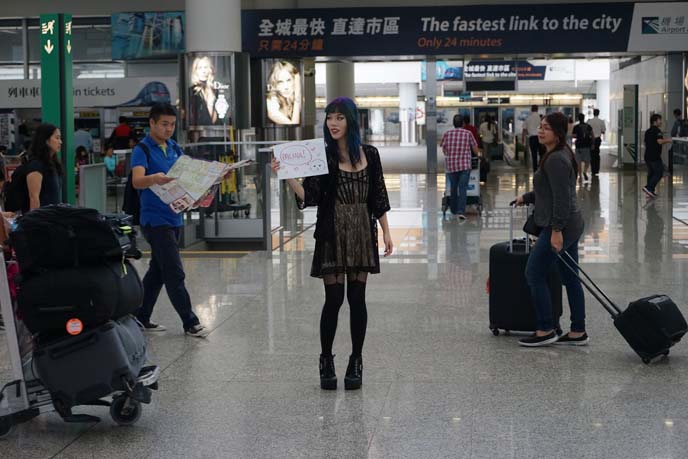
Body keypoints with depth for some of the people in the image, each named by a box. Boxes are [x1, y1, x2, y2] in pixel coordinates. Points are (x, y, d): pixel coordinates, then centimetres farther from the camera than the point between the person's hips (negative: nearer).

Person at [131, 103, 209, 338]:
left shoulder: (174, 148, 13)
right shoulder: (142, 150, -10)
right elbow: (137, 181, -25)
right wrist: (154, 179, -47)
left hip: (174, 217, 8)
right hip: (155, 219, -8)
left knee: (157, 270, 13)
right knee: (174, 273, -8)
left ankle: (141, 318, 22)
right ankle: (190, 322, -2)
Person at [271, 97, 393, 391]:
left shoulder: (369, 155, 5)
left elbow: (378, 198, 9)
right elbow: (309, 197, -9)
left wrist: (386, 232, 6)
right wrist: (287, 176, -23)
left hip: (362, 234, 2)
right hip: (332, 235, -2)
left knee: (357, 298, 5)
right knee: (333, 299, -2)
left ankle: (356, 363, 16)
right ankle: (326, 361, 15)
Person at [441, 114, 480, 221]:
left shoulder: (447, 134, 1)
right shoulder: (468, 133, -2)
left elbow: (443, 149, 10)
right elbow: (475, 149, 7)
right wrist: (478, 154, 30)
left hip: (451, 165, 2)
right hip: (465, 165, -2)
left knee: (453, 188, 16)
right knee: (463, 188, -5)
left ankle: (454, 211, 27)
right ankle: (461, 211, -17)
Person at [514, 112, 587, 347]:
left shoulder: (556, 159, -18)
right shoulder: (560, 154, 14)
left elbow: (561, 197, -23)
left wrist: (556, 230, -25)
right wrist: (526, 198, 29)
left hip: (559, 227, -10)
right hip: (570, 224, 10)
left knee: (534, 274, -3)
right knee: (570, 278, 11)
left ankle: (545, 331, 2)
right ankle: (578, 333, 14)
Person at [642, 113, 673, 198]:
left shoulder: (648, 131, 16)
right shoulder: (657, 130, -12)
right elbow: (660, 141, -23)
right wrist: (667, 140, -8)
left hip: (647, 156, 9)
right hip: (655, 156, -9)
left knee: (651, 173, 13)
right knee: (659, 173, -4)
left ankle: (650, 191, 11)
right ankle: (649, 187, -14)